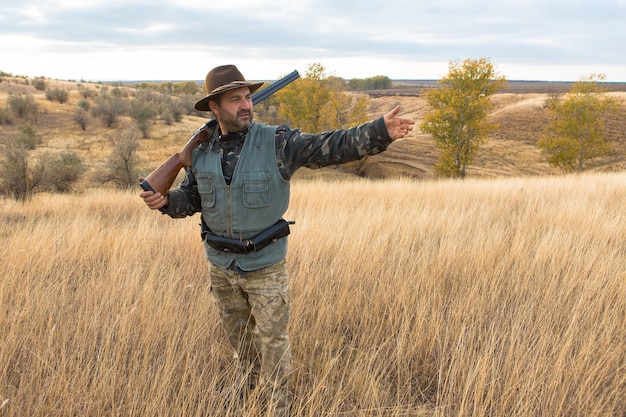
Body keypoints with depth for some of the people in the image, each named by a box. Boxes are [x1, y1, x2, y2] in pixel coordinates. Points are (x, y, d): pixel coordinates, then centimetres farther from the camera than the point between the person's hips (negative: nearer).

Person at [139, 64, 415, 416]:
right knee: (238, 335, 24)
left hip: (266, 266, -4)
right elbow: (192, 198, 7)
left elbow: (332, 147, -24)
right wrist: (165, 200, -14)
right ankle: (252, 384, 50)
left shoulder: (277, 143, -16)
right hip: (221, 266, 4)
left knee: (273, 340, 8)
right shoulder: (201, 150, -4)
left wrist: (381, 131, -36)